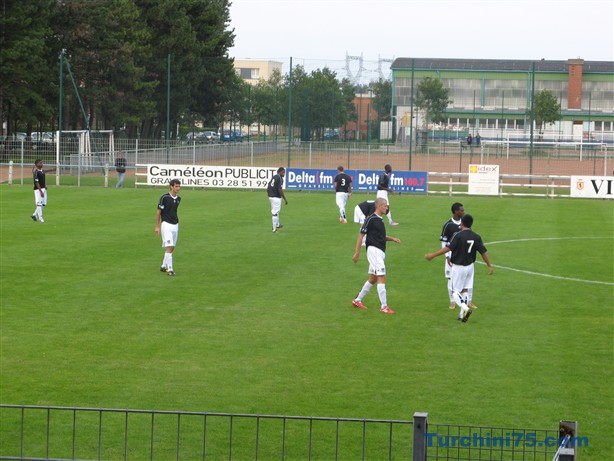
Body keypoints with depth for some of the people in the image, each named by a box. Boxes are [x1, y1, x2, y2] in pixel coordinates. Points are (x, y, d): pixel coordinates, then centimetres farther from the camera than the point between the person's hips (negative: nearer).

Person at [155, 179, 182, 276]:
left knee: (172, 248, 11)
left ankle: (163, 266, 24)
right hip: (167, 225, -7)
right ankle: (170, 269, -11)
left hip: (175, 225, 7)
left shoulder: (178, 198, 7)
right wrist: (157, 227, -7)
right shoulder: (164, 198, -12)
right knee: (169, 247, -12)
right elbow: (158, 212, -7)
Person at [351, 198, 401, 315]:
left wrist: (392, 239, 12)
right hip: (374, 250, -10)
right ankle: (384, 306, -14)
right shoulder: (371, 219, -12)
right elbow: (361, 235, -11)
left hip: (381, 251, 10)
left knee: (373, 279, 15)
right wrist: (357, 253, -13)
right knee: (382, 277, -14)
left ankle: (357, 300, 26)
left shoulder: (380, 219, 14)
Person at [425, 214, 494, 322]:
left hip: (458, 267, -5)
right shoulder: (476, 237, -1)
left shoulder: (458, 235, -17)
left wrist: (433, 255, -17)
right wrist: (489, 266, 12)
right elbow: (484, 252, 1)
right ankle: (462, 314, 15)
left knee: (455, 291, 3)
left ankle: (465, 308, -19)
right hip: (470, 266, 5)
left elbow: (448, 248, -22)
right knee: (465, 290, 14)